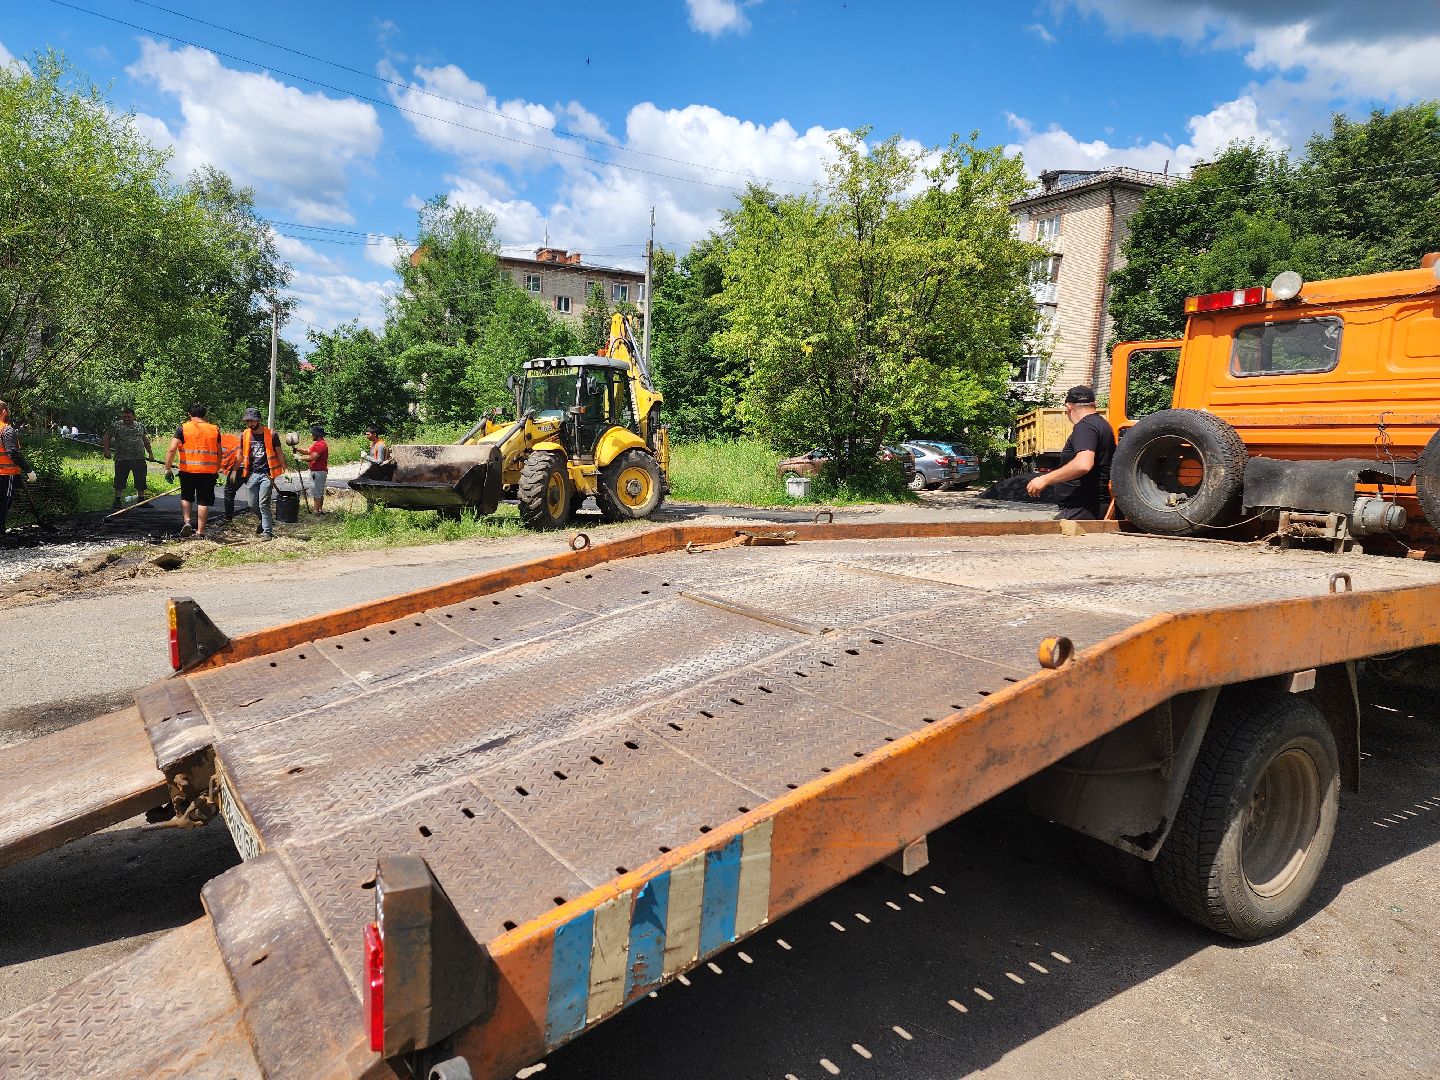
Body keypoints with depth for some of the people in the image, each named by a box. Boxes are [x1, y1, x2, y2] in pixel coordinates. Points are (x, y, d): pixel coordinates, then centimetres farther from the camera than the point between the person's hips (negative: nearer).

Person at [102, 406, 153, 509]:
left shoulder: (140, 426, 13)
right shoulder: (116, 425, 3)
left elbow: (145, 440, 22)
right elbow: (106, 438, 4)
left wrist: (150, 452, 19)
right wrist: (106, 450, -7)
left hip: (139, 459, 3)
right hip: (122, 459, -3)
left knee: (141, 481, 7)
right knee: (120, 481, 1)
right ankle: (117, 502, 8)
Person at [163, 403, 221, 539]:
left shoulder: (183, 429, -2)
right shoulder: (214, 430, 6)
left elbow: (171, 449, -10)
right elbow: (219, 453, 10)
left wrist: (168, 469, -4)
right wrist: (217, 471, 20)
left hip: (188, 471, -1)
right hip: (208, 471, 1)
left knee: (186, 497, 20)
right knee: (203, 501, 6)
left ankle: (186, 521, 3)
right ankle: (200, 531, 6)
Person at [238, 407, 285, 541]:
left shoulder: (271, 435, -4)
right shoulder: (244, 435, 6)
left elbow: (279, 454, 3)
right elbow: (240, 454, 17)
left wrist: (285, 470, -1)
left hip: (266, 474, -4)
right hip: (252, 474, 4)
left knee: (263, 504, -10)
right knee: (253, 505, 8)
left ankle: (267, 532, -3)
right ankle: (264, 522, 32)